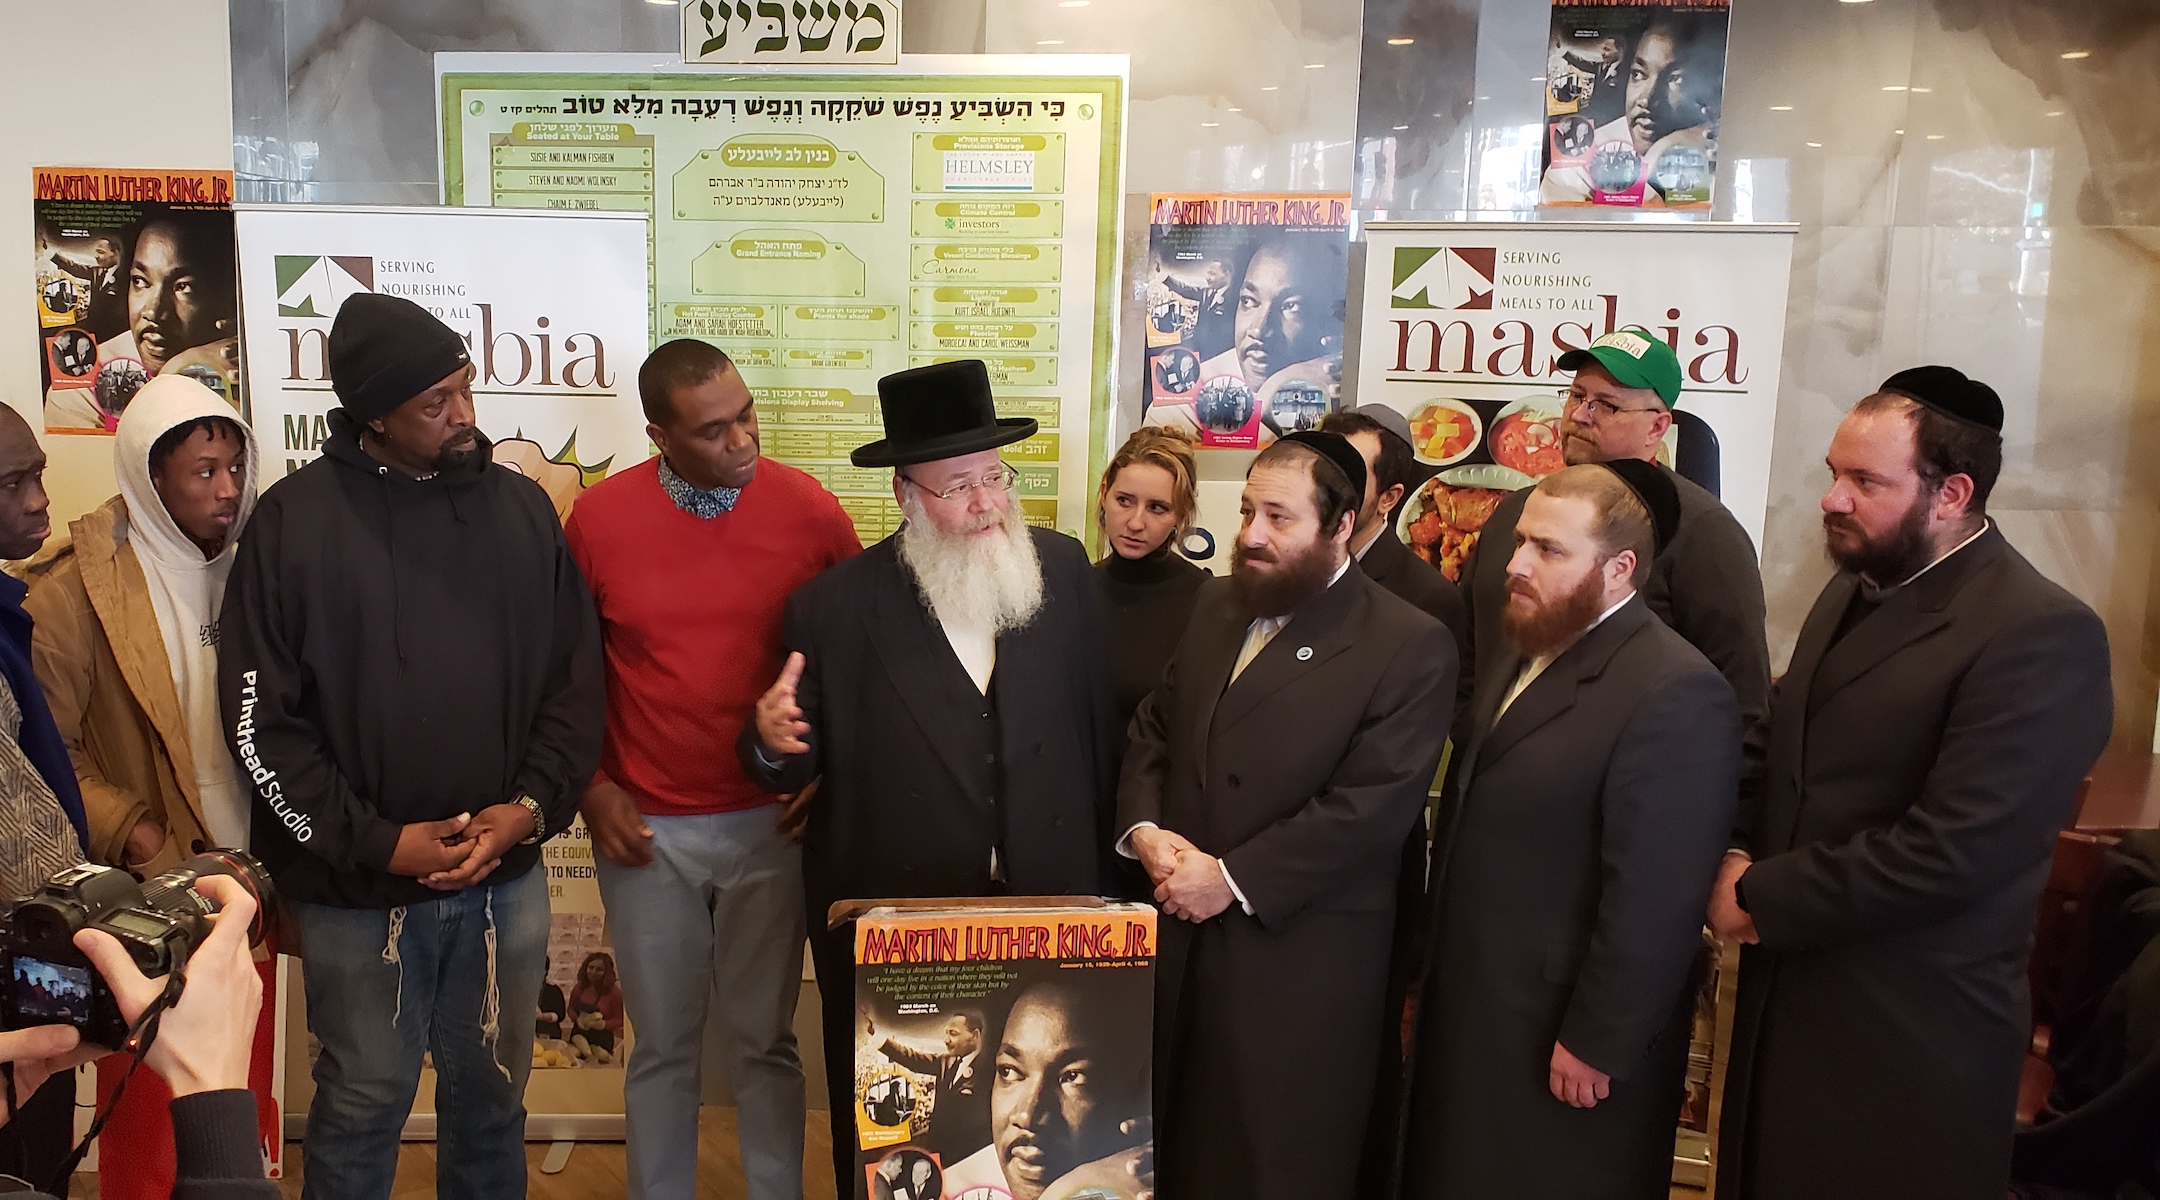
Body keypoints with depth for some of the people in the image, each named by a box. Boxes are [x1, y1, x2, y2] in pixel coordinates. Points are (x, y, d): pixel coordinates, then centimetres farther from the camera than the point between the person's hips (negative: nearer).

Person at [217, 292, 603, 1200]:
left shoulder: (521, 507, 2)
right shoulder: (296, 520, -6)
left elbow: (576, 682, 4)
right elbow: (260, 720, -7)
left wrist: (531, 807, -9)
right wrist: (378, 843, -11)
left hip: (506, 879, 3)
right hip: (357, 888, -2)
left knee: (491, 1093, 17)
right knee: (363, 1102, 13)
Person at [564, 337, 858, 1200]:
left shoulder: (810, 510, -8)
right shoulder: (600, 516, -6)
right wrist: (591, 787, -1)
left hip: (770, 822, 0)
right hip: (646, 829, 1)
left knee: (765, 1042, 11)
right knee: (663, 1046, 14)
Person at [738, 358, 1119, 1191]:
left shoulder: (1063, 571, -1)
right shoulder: (832, 606, -8)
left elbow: (1096, 723, 5)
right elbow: (798, 764, -4)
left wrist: (1095, 867, 8)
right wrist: (772, 741, -27)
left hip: (1046, 910, 2)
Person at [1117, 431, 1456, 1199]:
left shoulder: (1410, 646, -12)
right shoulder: (1216, 608, 9)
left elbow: (1370, 808, -19)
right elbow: (1153, 730, 13)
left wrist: (1232, 879, -18)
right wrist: (1145, 829, -6)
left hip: (1301, 955, -5)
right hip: (1182, 934, 6)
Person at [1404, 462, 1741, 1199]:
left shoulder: (1674, 691, -21)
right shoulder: (1525, 658, 9)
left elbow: (1655, 897, -23)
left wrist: (1596, 1045, -19)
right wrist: (1436, 976, 12)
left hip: (1560, 1040, -8)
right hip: (1475, 1015, 8)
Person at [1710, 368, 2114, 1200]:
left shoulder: (2042, 635, -19)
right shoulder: (1855, 588, 9)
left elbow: (1950, 852, -25)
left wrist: (1762, 897, -16)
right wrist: (1739, 859, -4)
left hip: (1911, 1038, -7)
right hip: (1790, 995, 7)